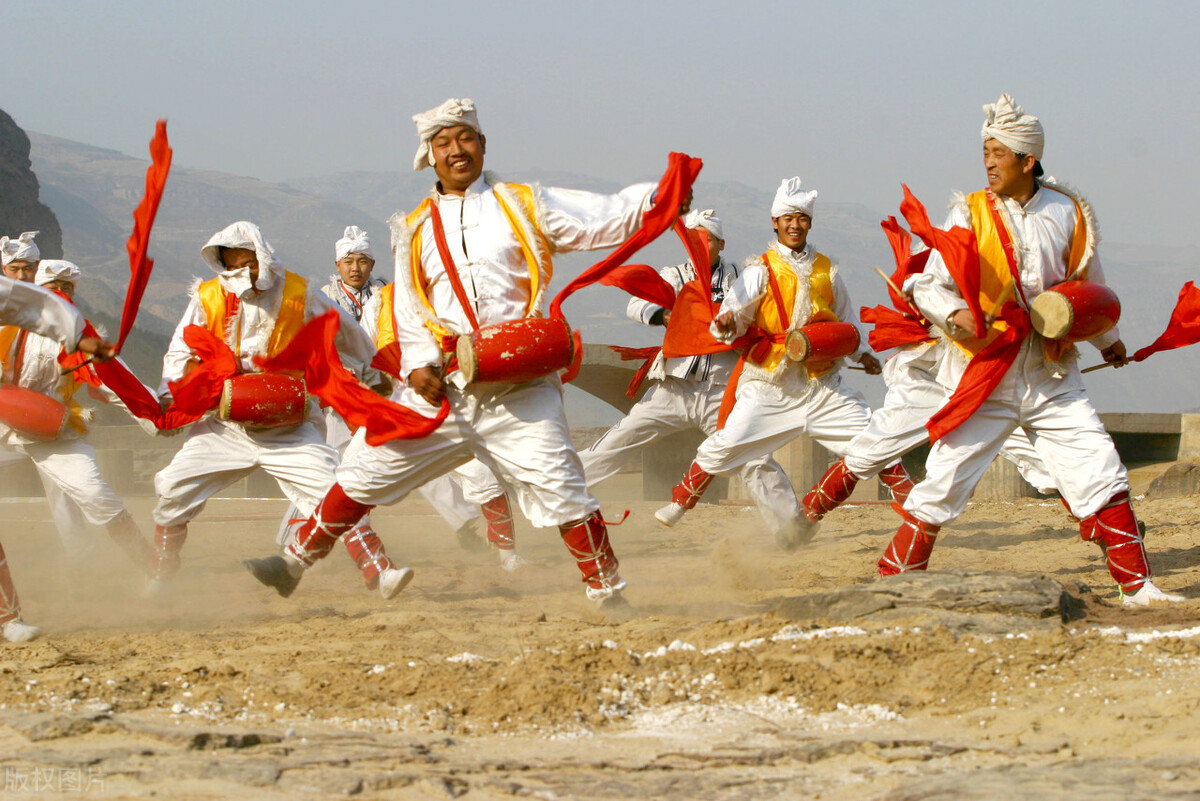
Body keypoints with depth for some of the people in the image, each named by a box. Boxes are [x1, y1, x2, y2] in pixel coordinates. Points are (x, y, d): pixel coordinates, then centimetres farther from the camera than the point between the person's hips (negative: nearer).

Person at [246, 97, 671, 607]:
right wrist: (417, 365, -1)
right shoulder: (416, 229, 17)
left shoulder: (522, 206, 8)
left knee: (557, 485, -13)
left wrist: (659, 195, -17)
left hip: (518, 388, -3)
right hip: (441, 388, 3)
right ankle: (296, 563, 19)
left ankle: (607, 593, -2)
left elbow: (608, 219, 0)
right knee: (365, 474, 6)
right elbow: (408, 311, 17)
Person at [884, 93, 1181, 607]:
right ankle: (893, 581, 10)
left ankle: (1136, 586, 5)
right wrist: (954, 314, -28)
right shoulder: (970, 213, -2)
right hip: (984, 375, -2)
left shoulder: (1068, 213, 3)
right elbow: (928, 287, -6)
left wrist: (1108, 340, 35)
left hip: (1051, 377, 2)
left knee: (1100, 474, -3)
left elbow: (1090, 288, 21)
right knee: (944, 483, -3)